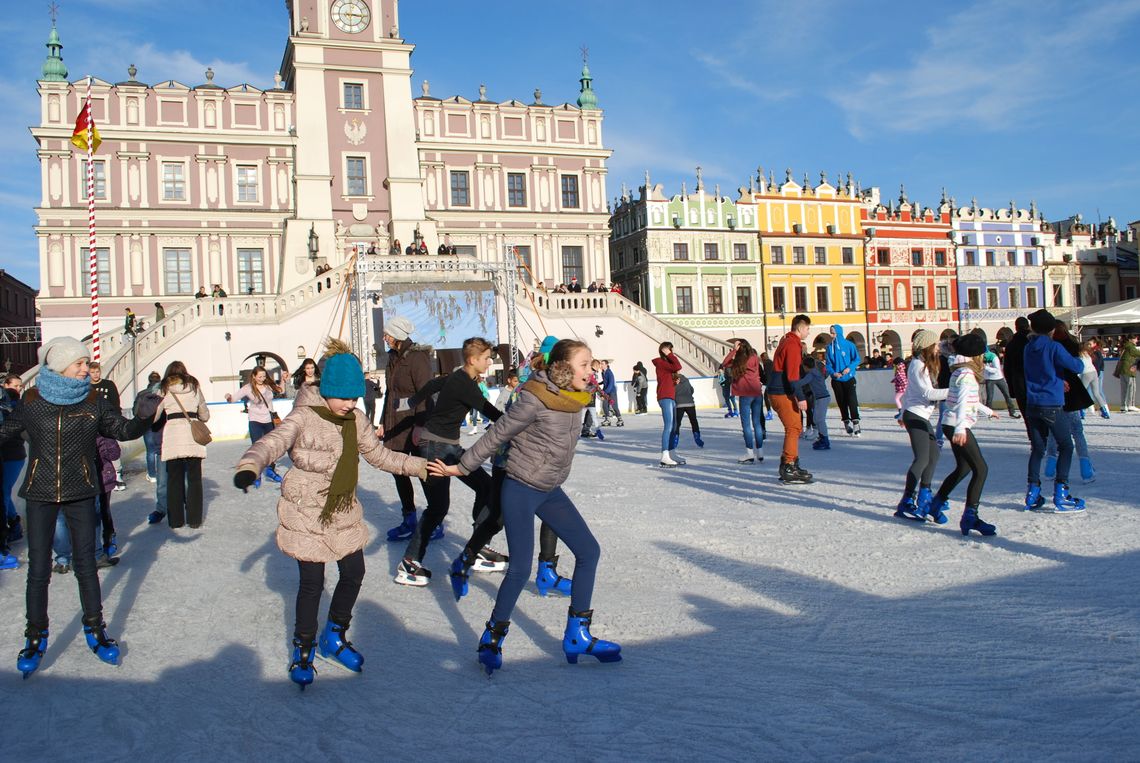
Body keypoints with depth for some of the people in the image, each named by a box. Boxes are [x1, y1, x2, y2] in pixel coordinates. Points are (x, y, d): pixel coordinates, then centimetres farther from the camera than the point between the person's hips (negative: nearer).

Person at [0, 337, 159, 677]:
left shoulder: (93, 401, -2)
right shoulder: (32, 402, -4)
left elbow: (123, 430, -1)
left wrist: (144, 417, -20)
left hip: (80, 494, 1)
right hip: (40, 495, -1)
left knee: (86, 565, 7)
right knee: (38, 569, 3)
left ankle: (95, 631, 22)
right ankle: (35, 638, 19)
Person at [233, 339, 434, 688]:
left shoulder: (355, 419, 0)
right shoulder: (304, 418, -18)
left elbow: (379, 454, 12)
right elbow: (271, 443, -33)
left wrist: (421, 466, 8)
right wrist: (248, 466, -54)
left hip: (344, 512, 6)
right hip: (307, 515, -6)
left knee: (354, 573, 11)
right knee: (312, 584, 1)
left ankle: (334, 638, 34)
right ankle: (304, 648, 24)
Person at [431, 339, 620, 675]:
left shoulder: (573, 398, 1)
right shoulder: (534, 400, -22)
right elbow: (496, 435, -13)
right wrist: (461, 467, -6)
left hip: (551, 491, 8)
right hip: (521, 490, -8)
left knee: (589, 551, 5)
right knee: (520, 569, -10)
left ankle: (576, 636, 16)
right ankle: (491, 640, 13)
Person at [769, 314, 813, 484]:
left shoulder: (787, 341, 17)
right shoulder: (793, 345, -15)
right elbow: (792, 374, -22)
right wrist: (801, 397, -23)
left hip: (781, 392, 11)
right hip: (782, 393, -11)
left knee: (795, 428, 16)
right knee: (793, 428, -11)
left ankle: (788, 464, 21)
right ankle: (789, 469, -12)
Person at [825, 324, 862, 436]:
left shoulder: (849, 345, -7)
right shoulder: (830, 347, 1)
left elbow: (857, 359, -3)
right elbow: (828, 364, 5)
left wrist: (849, 368, -19)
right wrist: (833, 372, -13)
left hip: (849, 378, -3)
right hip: (836, 380, 3)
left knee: (852, 401, -11)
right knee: (841, 403, 9)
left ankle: (855, 424, -9)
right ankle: (847, 423, 21)